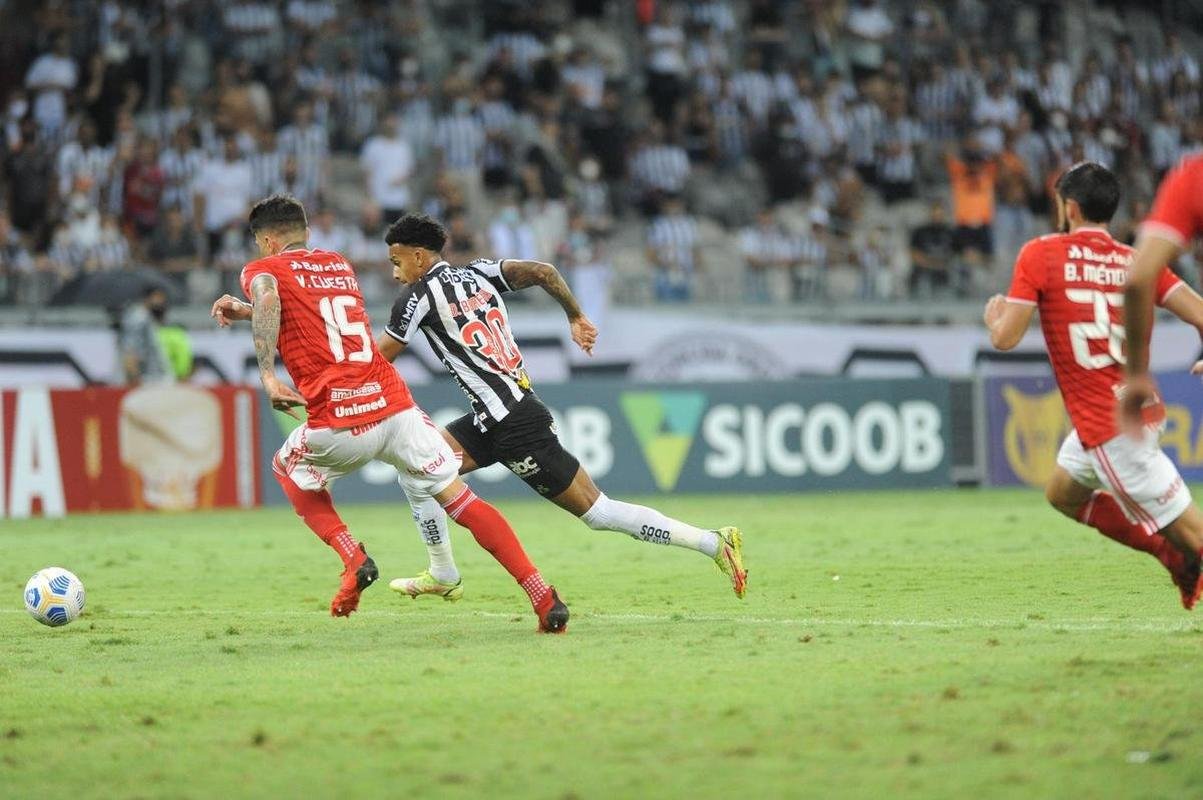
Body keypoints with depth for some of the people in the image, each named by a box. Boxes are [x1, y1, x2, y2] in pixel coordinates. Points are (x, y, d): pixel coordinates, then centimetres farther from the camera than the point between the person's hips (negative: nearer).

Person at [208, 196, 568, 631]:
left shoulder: (262, 270, 8)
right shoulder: (339, 264, 25)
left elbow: (269, 299, -16)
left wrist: (268, 376, -18)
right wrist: (245, 312, 43)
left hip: (340, 424, -4)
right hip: (396, 407, 4)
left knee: (289, 468, 27)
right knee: (459, 498, 6)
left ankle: (354, 560, 8)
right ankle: (544, 598, -6)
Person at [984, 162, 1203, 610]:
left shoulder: (1041, 254, -9)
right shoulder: (1135, 261, 5)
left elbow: (1006, 338, -12)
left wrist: (994, 316, 12)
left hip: (1112, 429, -7)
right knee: (1063, 493, 28)